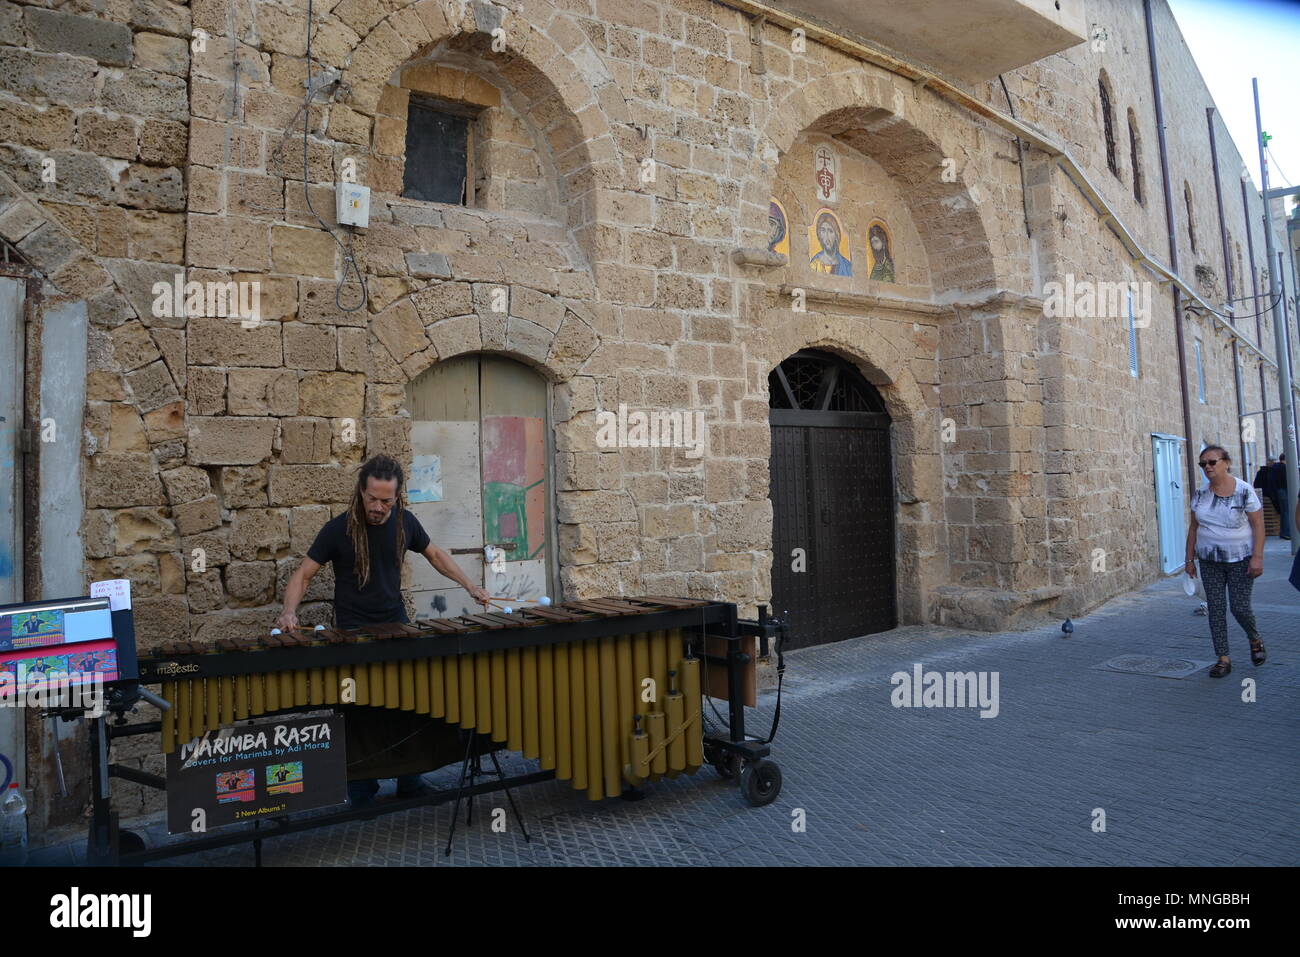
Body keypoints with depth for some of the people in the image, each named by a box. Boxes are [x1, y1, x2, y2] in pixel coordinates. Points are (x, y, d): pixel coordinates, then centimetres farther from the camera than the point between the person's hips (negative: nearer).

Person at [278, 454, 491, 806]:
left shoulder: (405, 522, -3)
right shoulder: (338, 530, -13)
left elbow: (434, 554, 12)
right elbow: (303, 574, -8)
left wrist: (468, 585, 4)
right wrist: (290, 610, -25)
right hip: (353, 632, -3)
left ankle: (409, 782, 20)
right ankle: (361, 790, 16)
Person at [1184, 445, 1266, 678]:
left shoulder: (1244, 491, -9)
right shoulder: (1200, 495, 3)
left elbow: (1258, 525, -9)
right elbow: (1194, 528, 9)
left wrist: (1257, 557, -15)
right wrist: (1190, 558, 7)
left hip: (1240, 559, -3)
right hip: (1209, 561, 4)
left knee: (1240, 607, -2)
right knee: (1215, 608, 1)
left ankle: (1255, 640, 31)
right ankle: (1223, 658, 8)